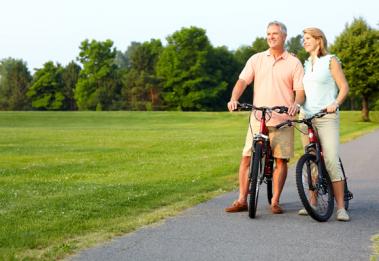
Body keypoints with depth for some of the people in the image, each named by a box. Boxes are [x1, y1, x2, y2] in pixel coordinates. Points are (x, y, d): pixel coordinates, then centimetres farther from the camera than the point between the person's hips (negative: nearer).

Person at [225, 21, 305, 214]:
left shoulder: (294, 63, 7)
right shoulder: (256, 59, 10)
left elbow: (300, 89, 0)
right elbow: (242, 81, 1)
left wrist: (296, 104, -22)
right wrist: (234, 99, -17)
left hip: (283, 119, -1)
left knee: (281, 160, 0)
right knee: (247, 158, -3)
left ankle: (275, 201, 11)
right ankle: (242, 200, 4)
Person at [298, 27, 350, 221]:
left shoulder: (330, 61, 3)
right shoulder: (305, 64, 19)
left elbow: (344, 87, -1)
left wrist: (335, 104, -16)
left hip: (326, 117, -5)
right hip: (306, 116, 6)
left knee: (331, 161, -14)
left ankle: (341, 207, -12)